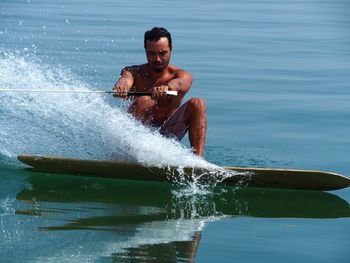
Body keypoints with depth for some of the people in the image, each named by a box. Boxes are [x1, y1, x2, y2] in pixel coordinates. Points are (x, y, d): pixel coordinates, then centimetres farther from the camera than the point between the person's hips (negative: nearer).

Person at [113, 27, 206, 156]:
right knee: (143, 101, -30)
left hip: (167, 133, 1)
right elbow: (126, 78, -25)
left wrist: (166, 87, -55)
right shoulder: (134, 72, 0)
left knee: (197, 104, -20)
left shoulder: (183, 76, -2)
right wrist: (121, 87, -52)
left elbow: (179, 83, -29)